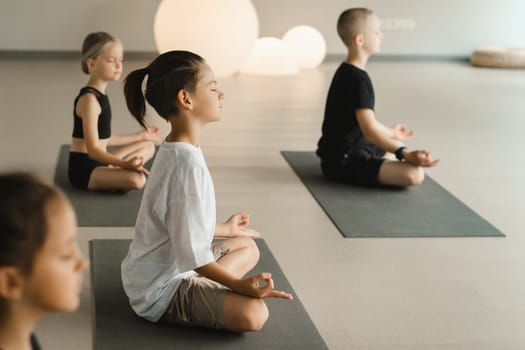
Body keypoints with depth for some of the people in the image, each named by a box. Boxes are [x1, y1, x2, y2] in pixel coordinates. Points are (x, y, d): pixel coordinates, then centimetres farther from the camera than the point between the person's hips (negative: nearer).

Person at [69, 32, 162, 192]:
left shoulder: (100, 94, 12)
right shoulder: (89, 99, -19)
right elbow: (93, 149, -25)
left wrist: (140, 136, 30)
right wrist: (125, 164, -40)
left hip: (98, 162, 10)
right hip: (84, 168, -10)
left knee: (148, 146, 25)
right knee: (136, 179, -35)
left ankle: (112, 171, 3)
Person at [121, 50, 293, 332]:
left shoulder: (174, 149, 5)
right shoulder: (187, 162, -26)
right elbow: (192, 254, -27)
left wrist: (224, 229, 34)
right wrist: (240, 286, -26)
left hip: (169, 269, 10)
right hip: (161, 290, -10)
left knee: (248, 247, 24)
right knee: (252, 313, -27)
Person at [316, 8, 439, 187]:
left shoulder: (346, 72, 12)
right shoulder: (358, 78, -20)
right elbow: (369, 130, -29)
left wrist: (390, 133, 40)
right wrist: (405, 154, -38)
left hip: (349, 150, 11)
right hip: (344, 161, -11)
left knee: (396, 150, 38)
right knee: (414, 173, -28)